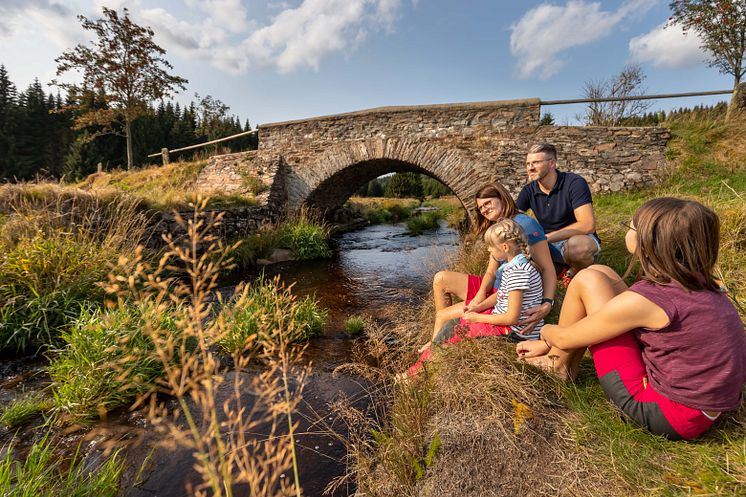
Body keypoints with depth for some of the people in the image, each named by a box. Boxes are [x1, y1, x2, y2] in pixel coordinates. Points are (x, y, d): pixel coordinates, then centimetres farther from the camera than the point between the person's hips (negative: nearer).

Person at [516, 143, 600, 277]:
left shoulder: (574, 183, -17)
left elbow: (588, 225, -26)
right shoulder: (529, 191, -3)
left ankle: (579, 272, -5)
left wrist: (545, 238, -30)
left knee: (578, 245, -40)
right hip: (550, 244, 5)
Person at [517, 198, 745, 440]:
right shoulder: (698, 284, -1)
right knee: (600, 274, 4)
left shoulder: (645, 299, -27)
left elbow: (566, 338, -13)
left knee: (588, 280, -13)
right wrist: (547, 344, 15)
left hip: (668, 415, -8)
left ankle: (560, 365, 10)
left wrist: (545, 330, 11)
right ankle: (564, 360, 17)